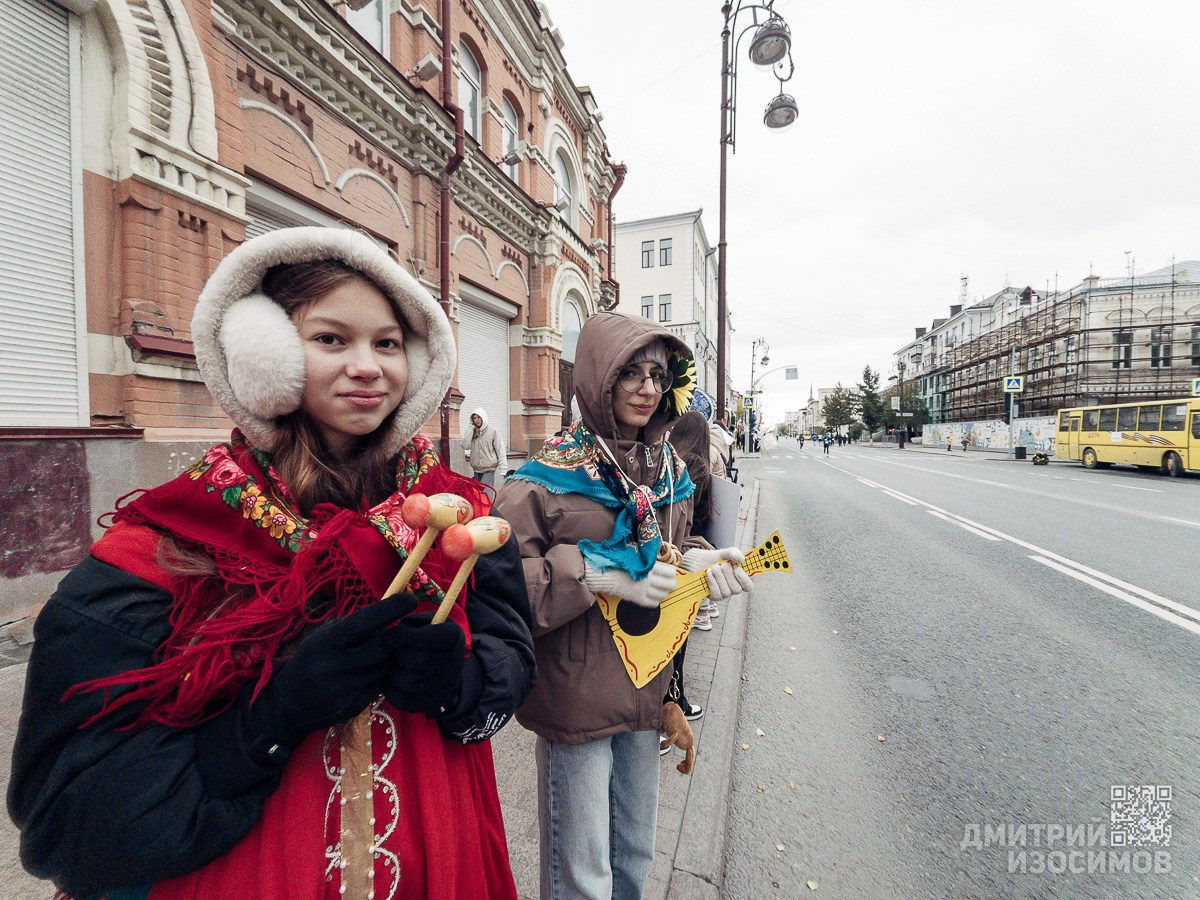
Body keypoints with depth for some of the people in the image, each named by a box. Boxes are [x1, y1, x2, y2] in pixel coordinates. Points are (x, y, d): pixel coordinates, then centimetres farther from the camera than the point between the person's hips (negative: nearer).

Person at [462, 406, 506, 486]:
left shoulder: (492, 430, -6)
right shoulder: (473, 431, 7)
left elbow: (500, 448, -7)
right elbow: (465, 446, -4)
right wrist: (470, 430, -6)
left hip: (489, 468, -5)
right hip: (476, 468, 5)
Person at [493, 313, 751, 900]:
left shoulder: (669, 471, 1)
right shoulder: (549, 477, -19)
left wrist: (694, 560, -9)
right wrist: (593, 572, -29)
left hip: (645, 690, 6)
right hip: (574, 696, -6)